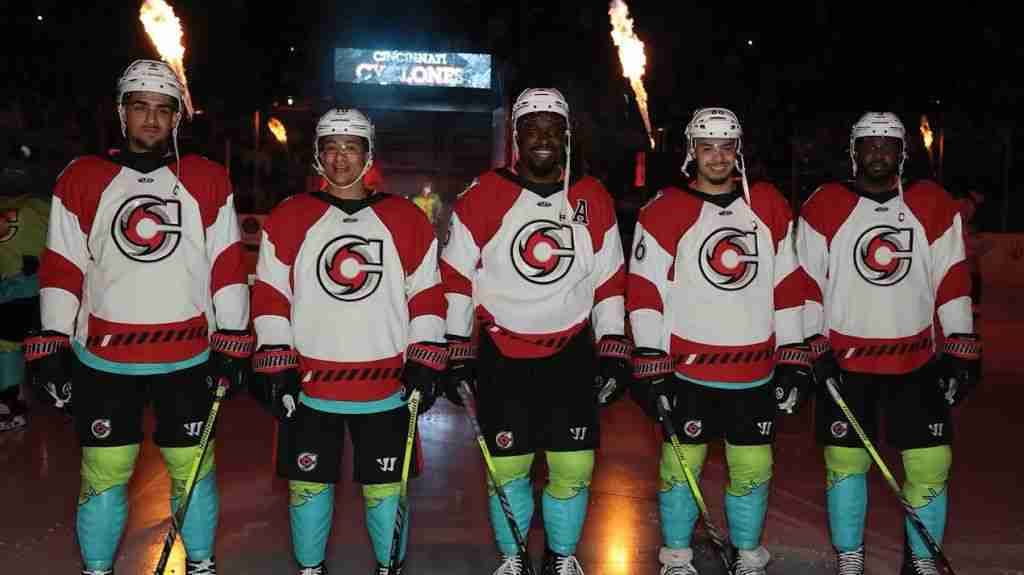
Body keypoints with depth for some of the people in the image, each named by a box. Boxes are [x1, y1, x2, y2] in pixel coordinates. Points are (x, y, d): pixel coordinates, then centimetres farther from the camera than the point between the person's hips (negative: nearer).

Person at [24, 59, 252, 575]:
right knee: (104, 473, 5)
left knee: (192, 468, 8)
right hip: (103, 358, 0)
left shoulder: (207, 181, 3)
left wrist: (233, 341, 1)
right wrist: (50, 347, 0)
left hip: (188, 357, 0)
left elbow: (227, 265, 3)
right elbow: (60, 269, 4)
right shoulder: (81, 179, 3)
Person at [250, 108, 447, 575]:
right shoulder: (288, 219, 2)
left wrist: (425, 363, -1)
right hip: (309, 384, 1)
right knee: (308, 483, 10)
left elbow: (427, 295, 4)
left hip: (386, 387, 0)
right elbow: (270, 295, 2)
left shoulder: (406, 220, 3)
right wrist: (276, 364, -4)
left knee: (386, 487, 8)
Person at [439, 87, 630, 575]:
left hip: (572, 355, 2)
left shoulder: (593, 200, 3)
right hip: (501, 356, -1)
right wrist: (457, 351, -2)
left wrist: (613, 350, 4)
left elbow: (609, 281, 8)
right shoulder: (483, 196, -5)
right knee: (508, 467, 4)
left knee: (573, 468, 2)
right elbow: (456, 277, -1)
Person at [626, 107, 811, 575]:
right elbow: (644, 288, -5)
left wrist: (793, 357, 7)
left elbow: (788, 284, 10)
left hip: (756, 372, 3)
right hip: (689, 371, -3)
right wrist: (650, 363, -9)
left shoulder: (769, 206, 6)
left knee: (752, 467, 10)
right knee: (681, 464, 5)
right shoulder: (664, 211, -4)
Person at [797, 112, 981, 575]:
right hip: (844, 359, -1)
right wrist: (815, 344, -5)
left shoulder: (933, 206, 3)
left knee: (931, 461, 2)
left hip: (916, 359, 2)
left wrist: (961, 348, -1)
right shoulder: (825, 206, -1)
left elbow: (952, 277, 3)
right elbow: (808, 279, 0)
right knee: (846, 460, 5)